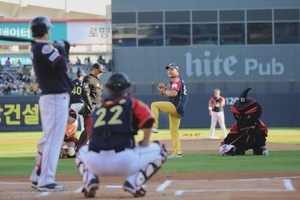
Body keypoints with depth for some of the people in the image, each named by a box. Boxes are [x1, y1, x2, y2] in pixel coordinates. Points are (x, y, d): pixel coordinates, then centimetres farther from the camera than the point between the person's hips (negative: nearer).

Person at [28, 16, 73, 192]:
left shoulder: (36, 49, 14)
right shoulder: (44, 48, -16)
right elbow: (62, 64, -25)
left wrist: (63, 48, 10)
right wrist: (61, 49, -8)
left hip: (48, 97, 10)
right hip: (56, 98, -10)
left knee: (47, 139, 17)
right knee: (54, 139, -11)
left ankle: (37, 177, 23)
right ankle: (46, 181, -15)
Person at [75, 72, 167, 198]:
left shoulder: (98, 107, 21)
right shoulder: (132, 103, 11)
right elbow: (148, 120, -5)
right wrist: (145, 143, 9)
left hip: (96, 164, 3)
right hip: (124, 163, -3)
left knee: (82, 152, 39)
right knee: (159, 150, 19)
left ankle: (90, 179, 6)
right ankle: (133, 182, -3)